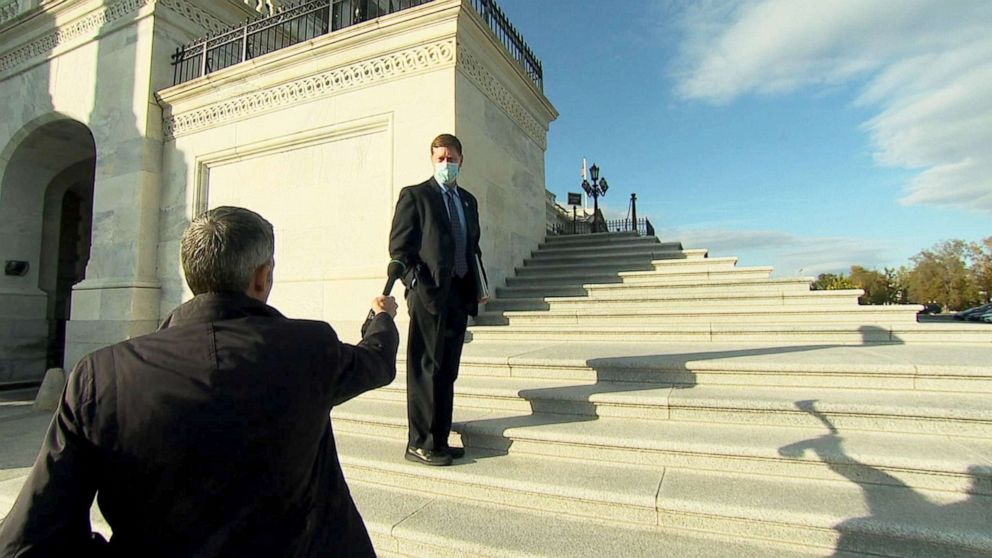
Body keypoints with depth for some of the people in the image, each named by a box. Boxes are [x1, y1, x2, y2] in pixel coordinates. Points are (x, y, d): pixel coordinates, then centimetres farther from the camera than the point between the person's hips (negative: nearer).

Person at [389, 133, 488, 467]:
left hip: (460, 296, 6)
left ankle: (439, 440, 20)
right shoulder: (414, 195, 1)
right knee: (426, 370, -2)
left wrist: (477, 286, 10)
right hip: (430, 294, -6)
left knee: (447, 371, 10)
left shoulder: (468, 201, 19)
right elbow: (398, 247, -4)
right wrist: (417, 284, -14)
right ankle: (420, 443, 8)